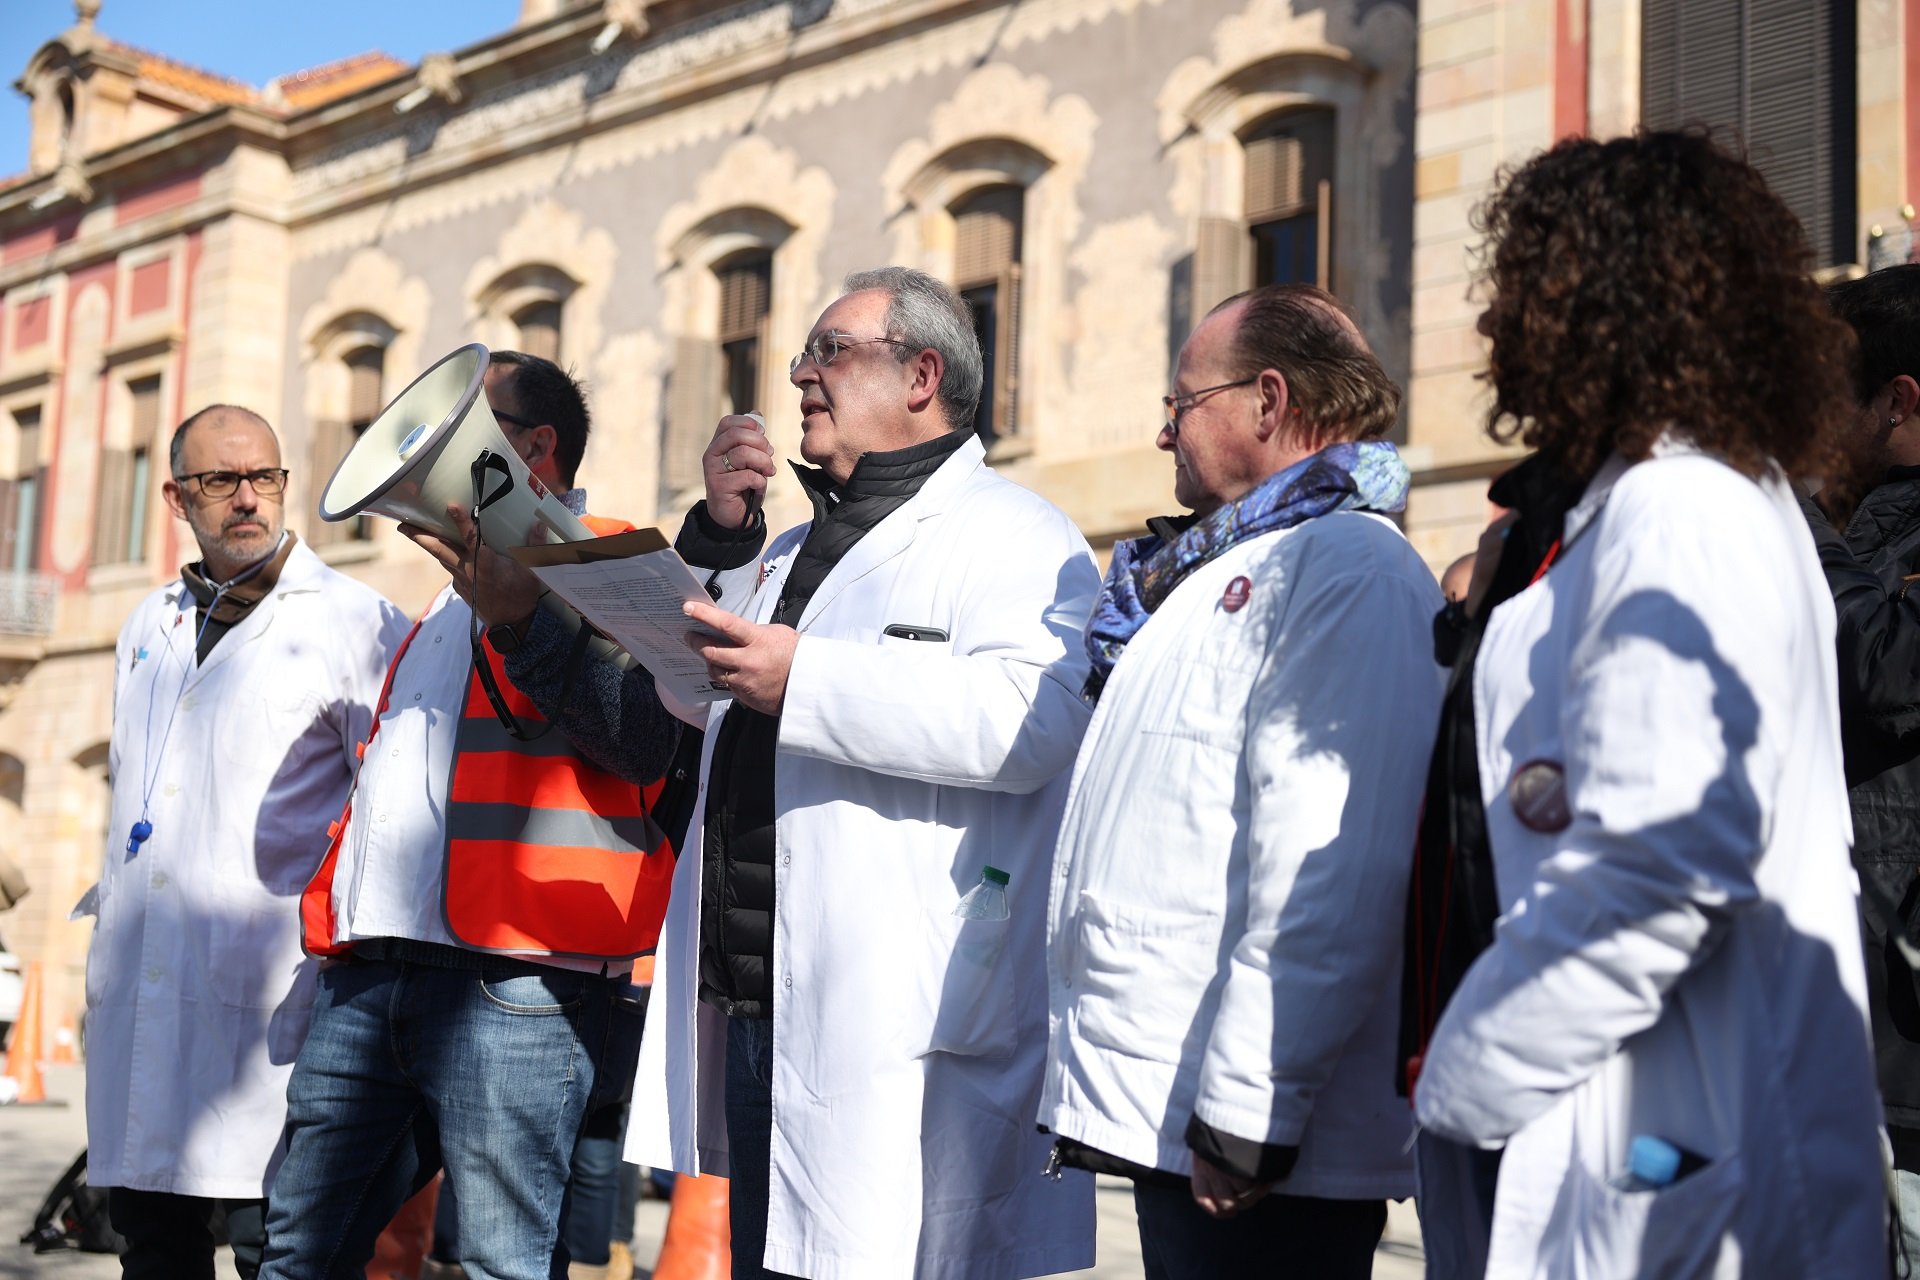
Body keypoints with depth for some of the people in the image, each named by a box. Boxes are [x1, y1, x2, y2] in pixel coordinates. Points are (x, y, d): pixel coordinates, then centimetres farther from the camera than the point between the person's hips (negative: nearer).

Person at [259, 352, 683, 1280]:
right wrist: (328, 906, 22)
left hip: (509, 984, -8)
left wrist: (518, 619, -24)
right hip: (370, 977, 9)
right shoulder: (451, 596, 28)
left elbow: (646, 742, -15)